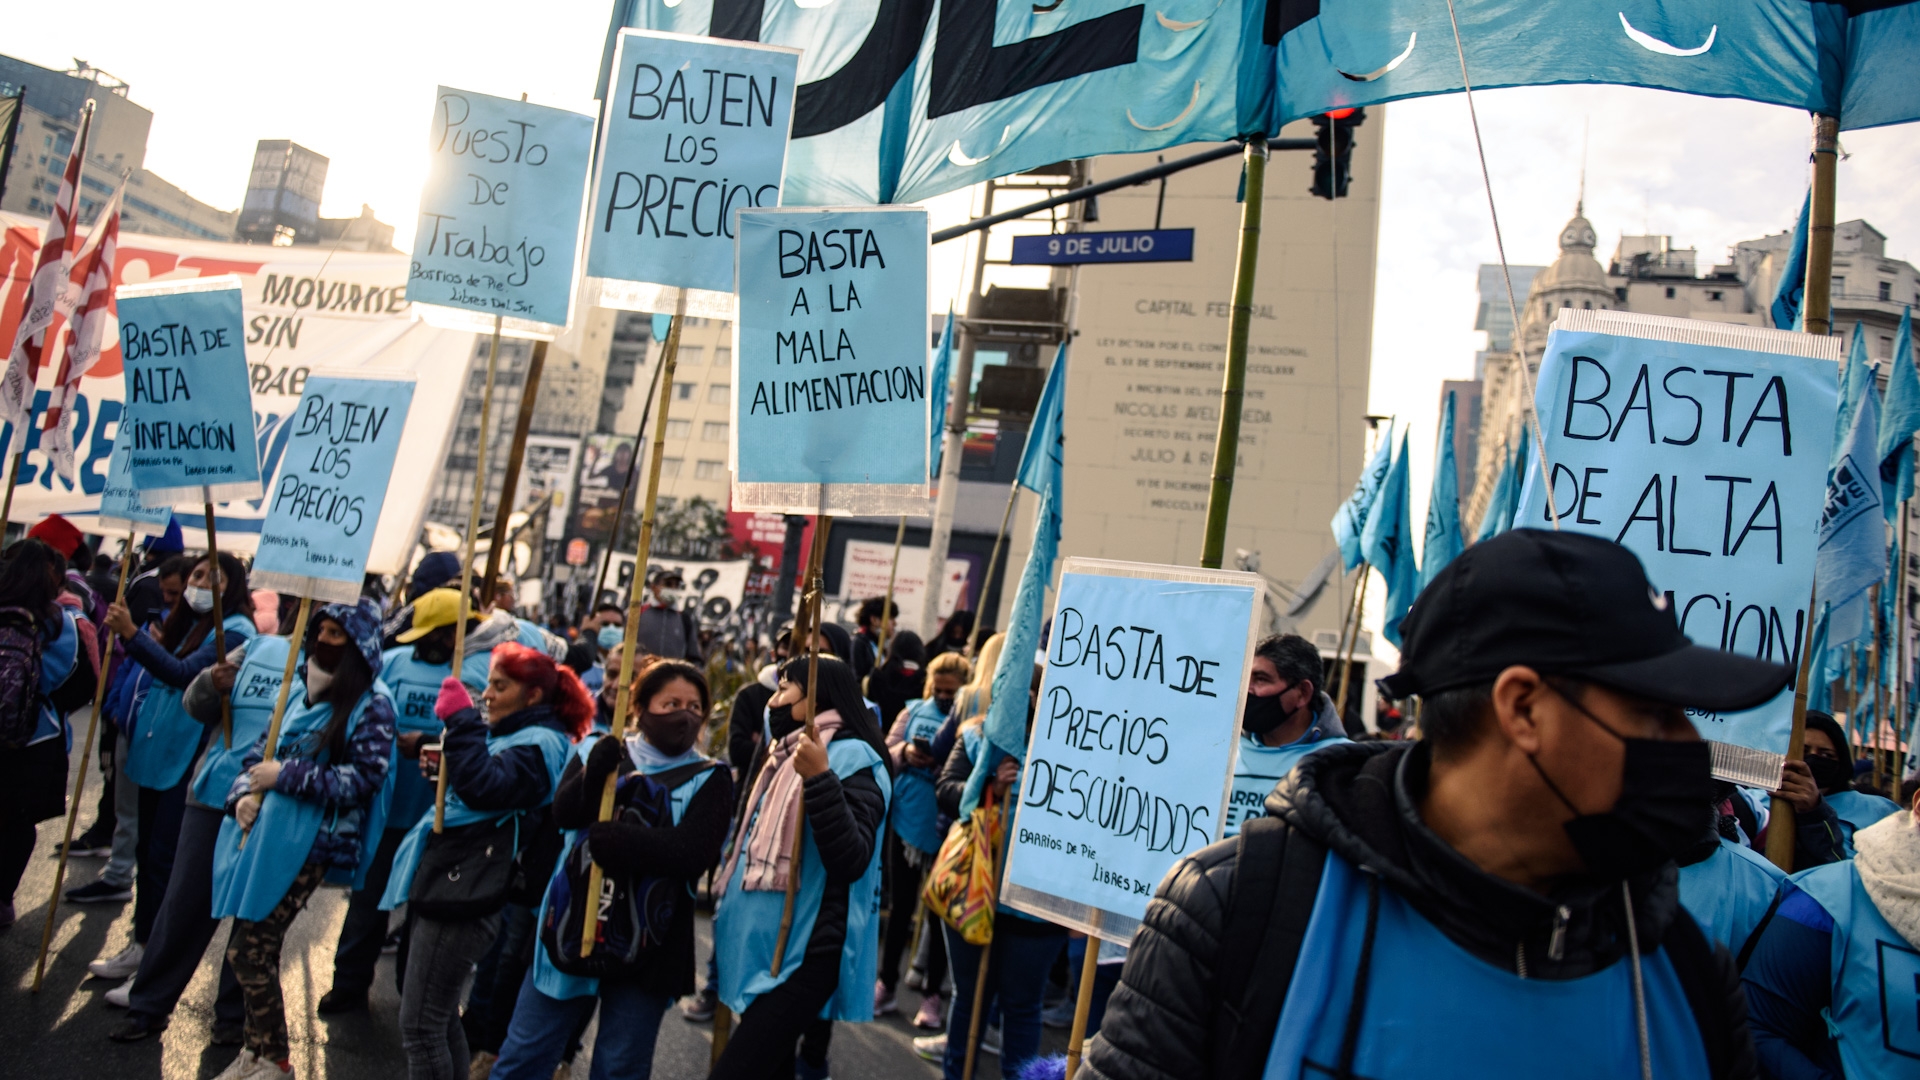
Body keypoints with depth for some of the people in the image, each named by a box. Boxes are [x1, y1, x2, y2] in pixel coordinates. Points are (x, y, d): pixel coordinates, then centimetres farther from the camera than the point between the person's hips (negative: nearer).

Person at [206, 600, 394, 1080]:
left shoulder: (371, 705, -9)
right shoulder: (302, 691, 14)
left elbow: (364, 777, -16)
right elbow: (262, 748, 19)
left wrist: (286, 776, -16)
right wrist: (243, 792, 0)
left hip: (306, 843, -7)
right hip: (262, 828, 7)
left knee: (249, 951, -3)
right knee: (253, 949, 12)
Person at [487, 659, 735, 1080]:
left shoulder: (710, 780, -2)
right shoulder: (598, 754, 5)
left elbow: (692, 854, -18)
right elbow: (564, 812, -14)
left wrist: (608, 838, -22)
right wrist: (596, 773, -33)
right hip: (572, 924, 2)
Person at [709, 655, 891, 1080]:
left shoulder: (851, 758, -14)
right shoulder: (785, 754, 13)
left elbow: (850, 862, -27)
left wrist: (819, 778, -34)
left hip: (803, 956, -9)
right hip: (763, 948, 9)